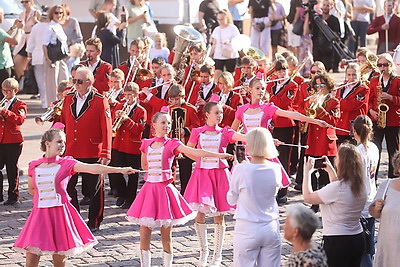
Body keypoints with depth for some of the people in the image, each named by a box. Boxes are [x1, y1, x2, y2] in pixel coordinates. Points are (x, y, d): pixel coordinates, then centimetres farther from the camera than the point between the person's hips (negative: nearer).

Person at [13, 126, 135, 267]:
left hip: (60, 212, -1)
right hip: (39, 213, 1)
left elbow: (92, 168, -14)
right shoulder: (34, 166, 3)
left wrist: (120, 170, -24)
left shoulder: (66, 163, -3)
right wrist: (45, 197, 5)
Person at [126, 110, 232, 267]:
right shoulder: (146, 144, 7)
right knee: (144, 237, 1)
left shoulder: (172, 144, -2)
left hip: (165, 189, -3)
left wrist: (218, 155, -25)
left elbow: (195, 152, -14)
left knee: (166, 238, 3)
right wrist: (158, 168, 6)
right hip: (149, 189, 3)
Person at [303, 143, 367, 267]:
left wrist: (307, 171, -1)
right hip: (358, 239, 8)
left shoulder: (336, 188, -22)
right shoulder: (361, 186, 2)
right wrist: (331, 171, 24)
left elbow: (308, 197, -11)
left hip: (337, 242, -8)